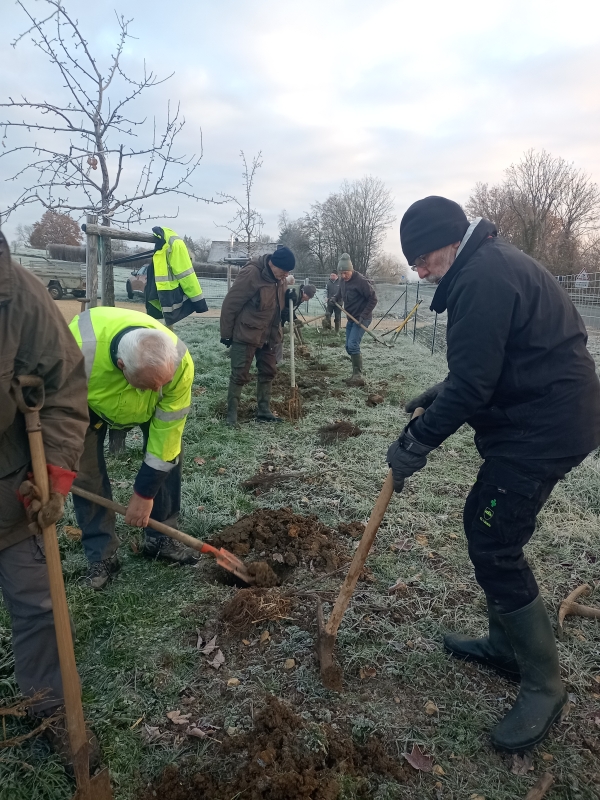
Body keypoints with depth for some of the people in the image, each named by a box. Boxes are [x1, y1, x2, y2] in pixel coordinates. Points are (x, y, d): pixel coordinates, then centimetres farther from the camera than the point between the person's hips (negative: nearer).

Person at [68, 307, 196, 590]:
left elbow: (167, 431, -30)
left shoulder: (180, 362, -40)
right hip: (86, 399, -1)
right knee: (85, 469, -9)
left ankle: (160, 539, 10)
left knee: (168, 450, -7)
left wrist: (144, 493, -23)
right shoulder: (78, 350, -46)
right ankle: (102, 556, 6)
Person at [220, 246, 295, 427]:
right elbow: (230, 304, -17)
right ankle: (231, 414, 10)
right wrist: (226, 334, -12)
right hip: (246, 334, -7)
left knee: (268, 372, 11)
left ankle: (264, 411, 23)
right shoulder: (251, 273, -22)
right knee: (240, 375, -2)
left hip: (270, 335, 8)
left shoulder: (280, 278, 1)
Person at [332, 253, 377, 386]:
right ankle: (356, 374, 20)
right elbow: (340, 294, 22)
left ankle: (358, 377, -15)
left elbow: (373, 299, -18)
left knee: (353, 345, -18)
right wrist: (335, 298, -1)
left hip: (362, 318, -9)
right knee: (349, 347, 9)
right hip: (351, 318, 9)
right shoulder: (343, 280, 4)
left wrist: (364, 315, -23)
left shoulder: (360, 281, -20)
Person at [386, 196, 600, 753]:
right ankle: (505, 646, 32)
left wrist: (416, 443, -12)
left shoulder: (482, 278, -20)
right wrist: (439, 395, 12)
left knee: (494, 546, -5)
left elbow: (472, 384, -23)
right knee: (483, 521, 16)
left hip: (544, 428, -11)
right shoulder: (493, 264, 15)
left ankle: (543, 686, 13)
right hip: (545, 417, 11)